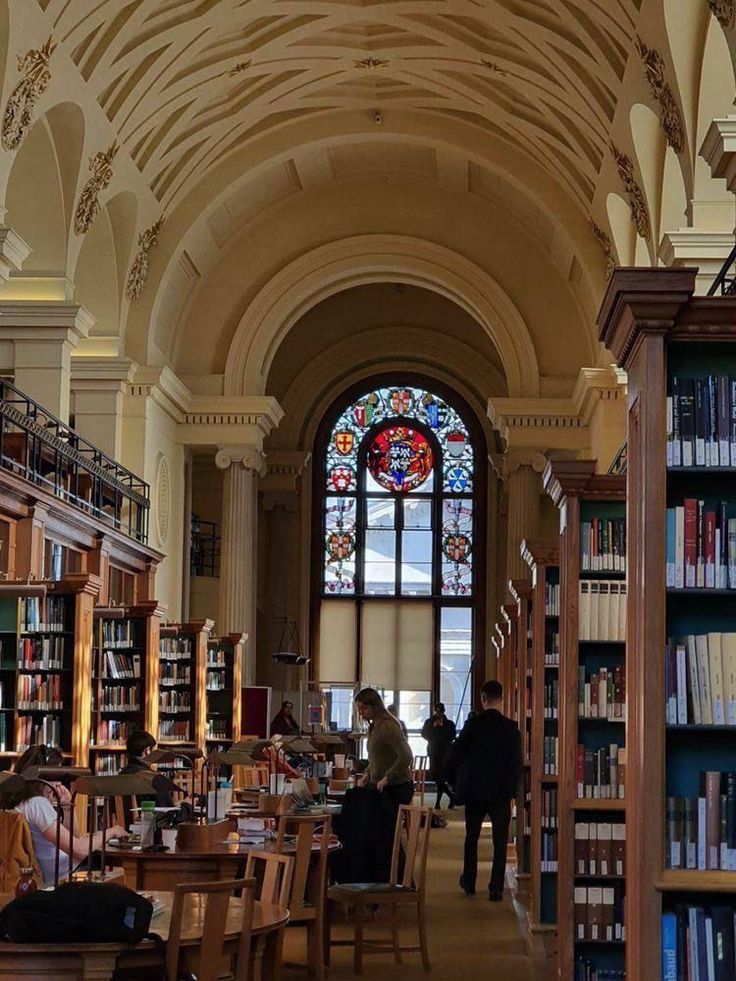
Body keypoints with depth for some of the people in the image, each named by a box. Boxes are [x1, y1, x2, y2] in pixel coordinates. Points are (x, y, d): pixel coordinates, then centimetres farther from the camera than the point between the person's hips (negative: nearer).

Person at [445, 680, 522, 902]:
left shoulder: (473, 725, -7)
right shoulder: (511, 727, -6)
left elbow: (454, 757, -7)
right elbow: (516, 761, -5)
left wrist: (458, 782, 9)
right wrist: (512, 787, 5)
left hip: (475, 791, 1)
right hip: (501, 792, -1)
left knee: (471, 838, 17)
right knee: (500, 842, 2)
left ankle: (469, 883, 25)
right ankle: (496, 889, -3)